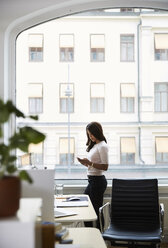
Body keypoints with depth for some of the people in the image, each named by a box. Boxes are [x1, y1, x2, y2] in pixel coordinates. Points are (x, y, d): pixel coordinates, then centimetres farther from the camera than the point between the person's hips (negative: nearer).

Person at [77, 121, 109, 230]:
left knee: (97, 209, -4)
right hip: (92, 180, 10)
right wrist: (85, 162, 2)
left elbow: (105, 167, -21)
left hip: (98, 180, -10)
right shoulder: (94, 145, 14)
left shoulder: (102, 146, -14)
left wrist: (89, 163, -23)